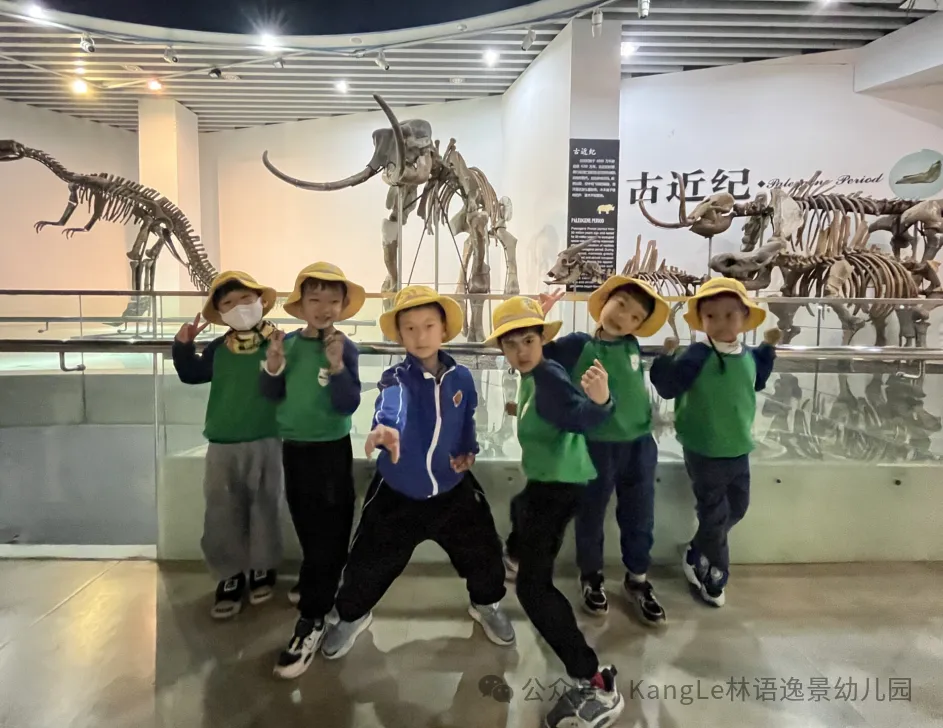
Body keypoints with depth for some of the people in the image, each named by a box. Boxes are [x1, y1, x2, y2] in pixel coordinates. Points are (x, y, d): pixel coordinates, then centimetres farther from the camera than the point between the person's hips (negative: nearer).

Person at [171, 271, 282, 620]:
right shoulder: (218, 349, 4)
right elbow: (191, 374, 16)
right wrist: (183, 346, 4)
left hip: (264, 443, -3)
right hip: (222, 445, 3)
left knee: (264, 508, 11)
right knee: (222, 513, 8)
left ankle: (263, 568, 30)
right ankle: (230, 575, 23)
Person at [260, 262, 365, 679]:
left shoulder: (344, 348, -12)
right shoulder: (289, 343, 0)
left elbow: (348, 405, -18)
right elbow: (273, 395, 5)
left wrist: (337, 365, -30)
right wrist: (273, 367, -14)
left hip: (330, 451, -5)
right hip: (293, 448, 5)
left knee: (327, 536, 1)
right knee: (308, 532, 21)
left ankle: (311, 621, 9)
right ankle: (322, 588, 43)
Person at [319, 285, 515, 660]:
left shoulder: (461, 377, -6)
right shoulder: (396, 378, -18)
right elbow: (391, 405, -44)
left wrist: (469, 451, -4)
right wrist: (386, 428, -66)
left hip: (453, 490, 3)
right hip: (398, 494, -2)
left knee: (484, 554, 12)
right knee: (369, 563, 8)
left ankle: (486, 604, 45)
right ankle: (352, 615, 40)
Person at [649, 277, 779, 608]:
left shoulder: (748, 356, 1)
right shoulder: (697, 355, -19)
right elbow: (667, 388, -21)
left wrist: (767, 349, 18)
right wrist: (667, 357, -31)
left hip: (739, 450, 7)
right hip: (704, 453, -7)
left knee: (737, 510, 20)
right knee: (714, 516, 6)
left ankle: (697, 554, 39)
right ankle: (713, 574, 27)